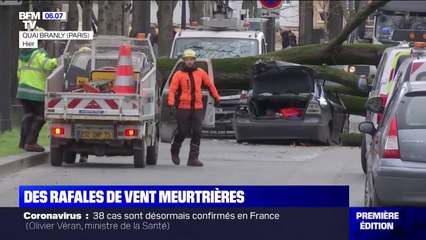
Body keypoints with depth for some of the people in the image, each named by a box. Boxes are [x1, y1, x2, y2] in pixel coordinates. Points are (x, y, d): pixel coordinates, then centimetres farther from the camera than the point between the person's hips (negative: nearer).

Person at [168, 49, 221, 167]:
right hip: (183, 107, -3)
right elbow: (172, 90, -8)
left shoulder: (200, 73, 7)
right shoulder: (178, 75, -2)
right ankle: (174, 152, 29)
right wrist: (171, 104, -21)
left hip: (197, 108, 3)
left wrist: (216, 98, 24)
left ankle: (193, 158, -2)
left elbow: (210, 85, 19)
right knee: (182, 132, 2)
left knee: (197, 132, -5)